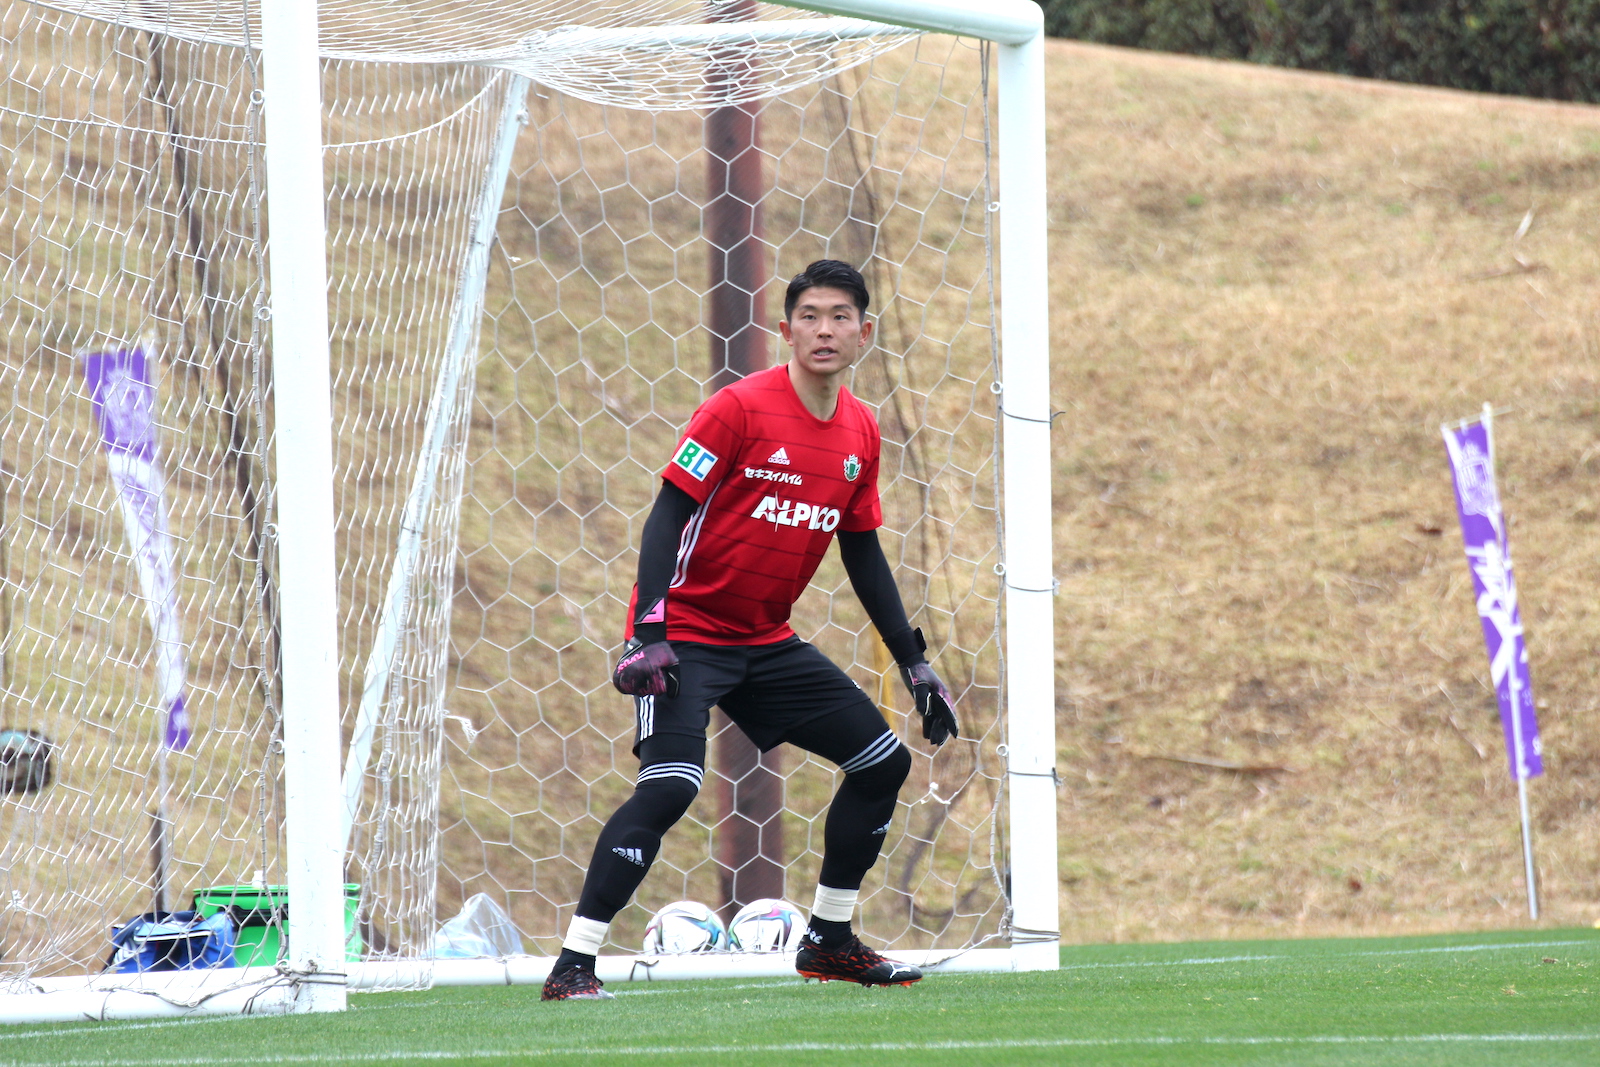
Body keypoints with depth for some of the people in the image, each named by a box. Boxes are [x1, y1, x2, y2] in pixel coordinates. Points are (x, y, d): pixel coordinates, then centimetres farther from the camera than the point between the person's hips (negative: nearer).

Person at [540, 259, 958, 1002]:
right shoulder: (739, 409, -15)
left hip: (767, 645, 8)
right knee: (670, 786, -25)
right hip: (687, 634, -8)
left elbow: (863, 555, 16)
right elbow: (668, 515, -17)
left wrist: (913, 663, 13)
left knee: (884, 762, 7)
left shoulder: (860, 432, 6)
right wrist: (648, 632, -27)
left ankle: (829, 940, 21)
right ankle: (572, 964, -22)